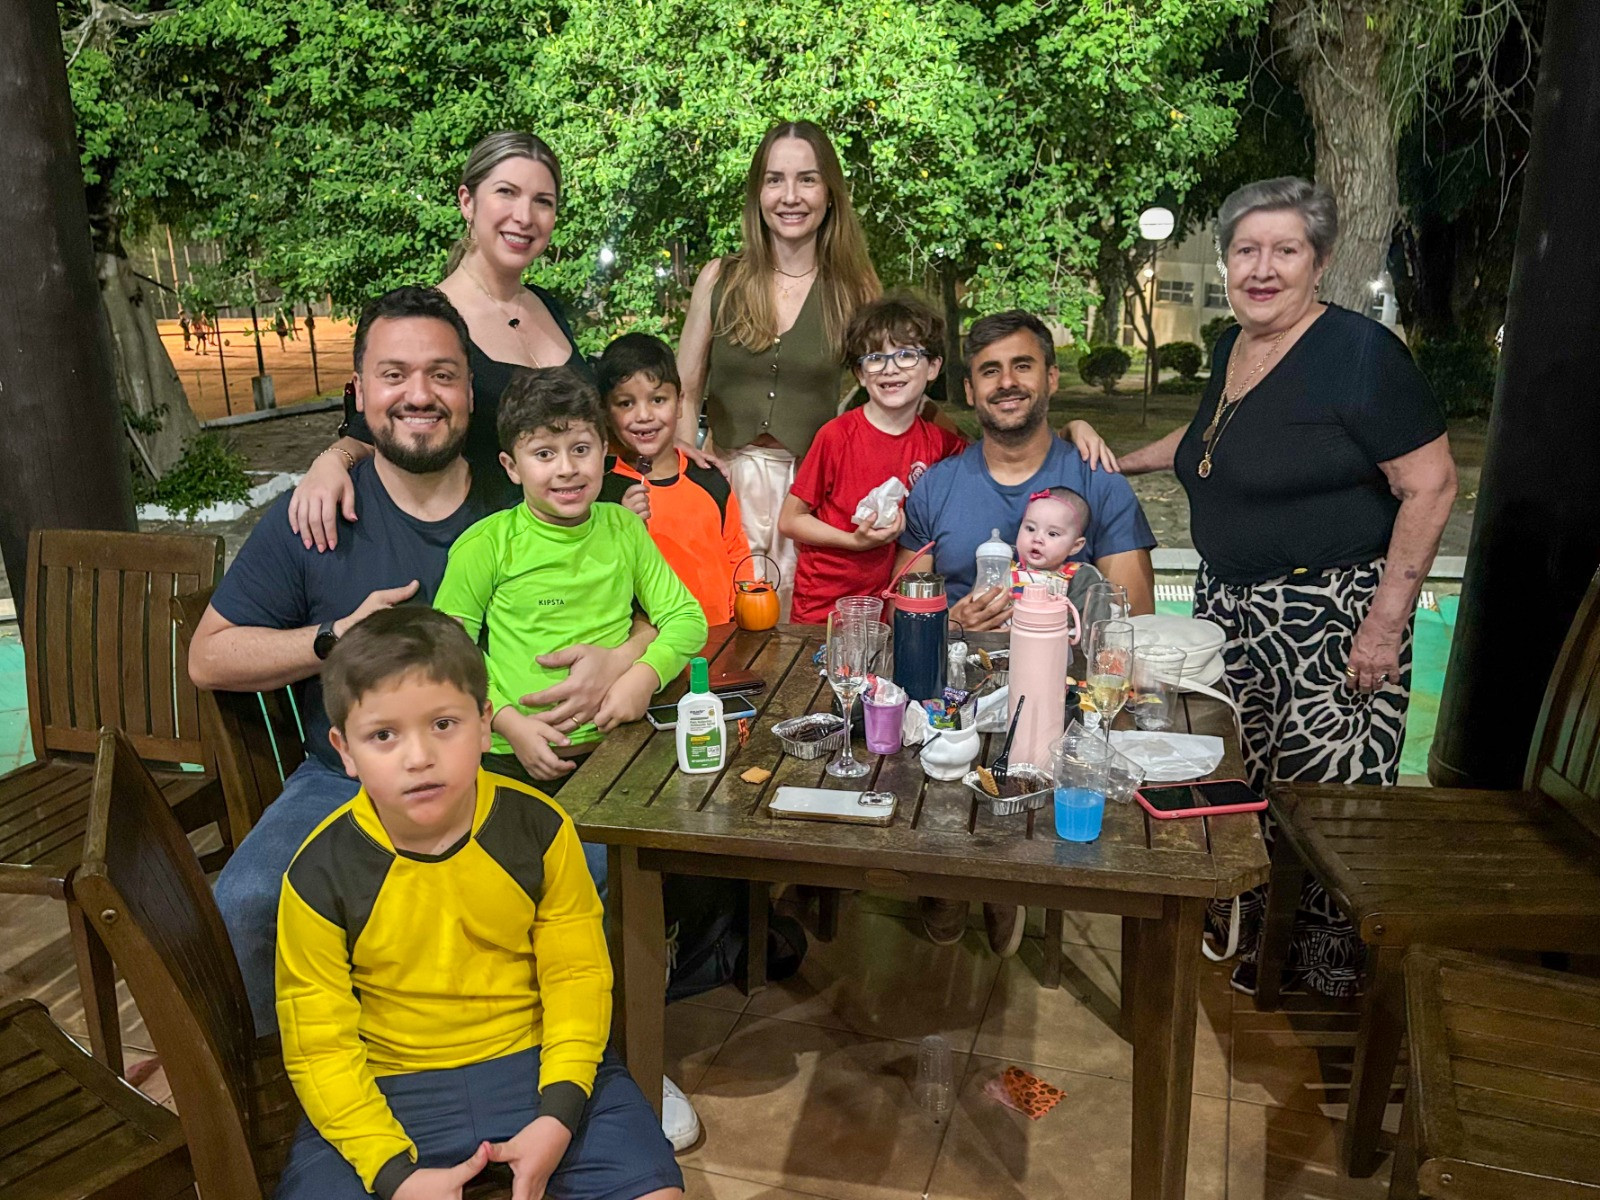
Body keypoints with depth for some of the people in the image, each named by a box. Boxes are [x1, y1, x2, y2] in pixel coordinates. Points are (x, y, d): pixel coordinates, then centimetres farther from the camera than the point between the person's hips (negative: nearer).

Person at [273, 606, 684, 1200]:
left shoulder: (539, 828, -10)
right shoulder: (320, 875, -12)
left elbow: (577, 974, -3)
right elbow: (319, 1047, -7)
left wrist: (557, 1116, -14)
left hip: (535, 1063, 0)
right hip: (385, 1093, 0)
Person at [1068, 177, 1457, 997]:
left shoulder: (1359, 353, -14)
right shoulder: (1231, 347, 9)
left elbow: (1430, 486, -15)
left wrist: (1385, 621, -18)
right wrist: (1125, 461, 18)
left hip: (1327, 615, -7)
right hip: (1228, 602, 8)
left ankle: (1327, 974, 18)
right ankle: (1245, 940, 33)